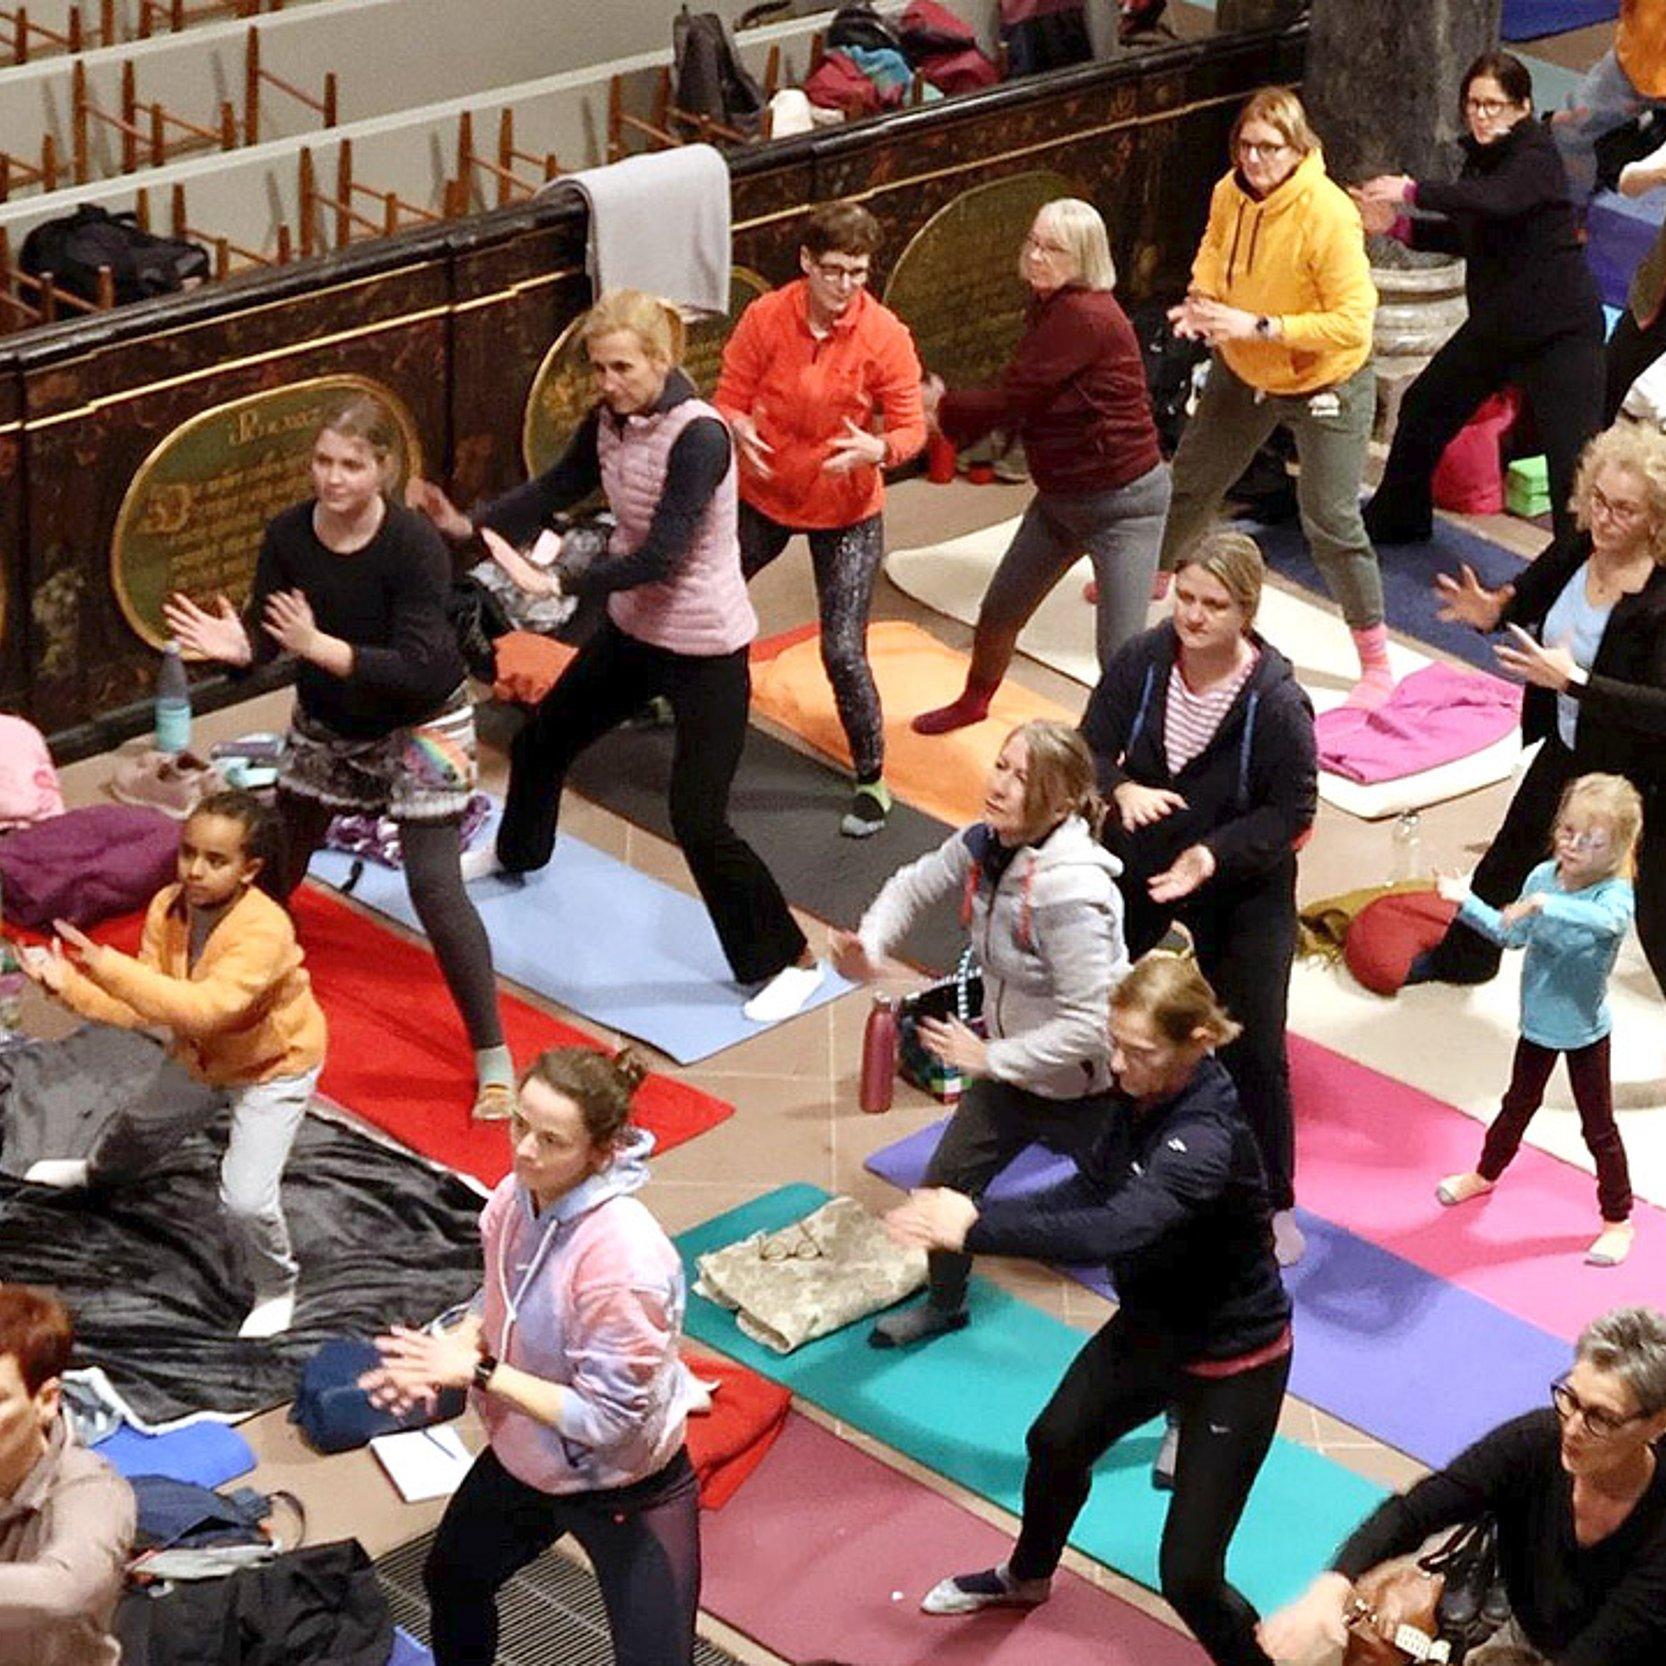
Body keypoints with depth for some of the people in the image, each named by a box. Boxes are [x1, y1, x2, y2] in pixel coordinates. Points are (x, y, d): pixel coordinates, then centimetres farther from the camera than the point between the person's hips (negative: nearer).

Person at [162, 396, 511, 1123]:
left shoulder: (413, 546, -28)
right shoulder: (287, 535, -14)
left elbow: (419, 668, -33)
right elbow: (266, 634, -10)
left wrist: (319, 647, -41)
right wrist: (234, 644, -34)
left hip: (420, 729, -5)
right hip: (325, 726, 5)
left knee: (435, 887, -12)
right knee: (274, 869, 16)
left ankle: (494, 1060, -1)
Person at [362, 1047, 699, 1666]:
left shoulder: (623, 1259, -36)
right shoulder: (516, 1197, -14)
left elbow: (608, 1419, -29)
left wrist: (479, 1372, -27)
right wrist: (455, 1345, -15)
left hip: (623, 1493, -8)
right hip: (522, 1461, 8)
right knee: (452, 1579, 31)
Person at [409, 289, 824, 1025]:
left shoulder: (698, 436, -28)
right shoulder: (611, 420, -5)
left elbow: (661, 555, -32)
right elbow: (557, 487, 8)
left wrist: (554, 581, -36)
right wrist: (470, 523, -6)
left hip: (705, 652, -8)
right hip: (633, 630, 8)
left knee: (698, 824, -8)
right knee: (541, 741, 24)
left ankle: (787, 961, 9)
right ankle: (517, 852, 56)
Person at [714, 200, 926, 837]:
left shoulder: (885, 336, -19)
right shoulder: (766, 318, -15)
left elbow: (910, 428, -13)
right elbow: (729, 398, -7)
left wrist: (876, 449, -35)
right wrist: (739, 429, -30)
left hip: (847, 514, -3)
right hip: (764, 495, 3)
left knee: (843, 653, -9)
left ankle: (872, 781, 9)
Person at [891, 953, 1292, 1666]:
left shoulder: (1208, 1139, -37)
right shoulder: (1144, 1094, -12)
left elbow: (1116, 1230, -49)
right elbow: (1089, 1191, -4)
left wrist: (976, 1229, -46)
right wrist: (978, 1214, -18)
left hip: (1232, 1363, -9)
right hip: (1151, 1327, 9)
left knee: (1188, 1576, -7)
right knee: (1056, 1443, 30)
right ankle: (1026, 1577, 61)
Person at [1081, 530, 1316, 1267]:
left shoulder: (1277, 702, -27)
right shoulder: (1142, 660, -18)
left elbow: (1292, 811, -19)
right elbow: (1092, 746, -8)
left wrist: (1216, 855, -31)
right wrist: (1122, 790, -29)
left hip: (1242, 887, -4)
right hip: (1137, 861, 4)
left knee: (1251, 1050, -1)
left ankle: (1274, 1206, 16)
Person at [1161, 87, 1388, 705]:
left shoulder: (1328, 215, -32)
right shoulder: (1229, 193, -13)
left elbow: (1353, 322, -33)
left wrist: (1259, 326, -34)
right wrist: (1203, 298, -11)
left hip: (1325, 382, -7)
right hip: (1243, 370, 7)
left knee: (1330, 520, -6)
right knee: (1193, 476, 23)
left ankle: (1377, 661, 9)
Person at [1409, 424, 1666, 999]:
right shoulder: (1579, 551, -12)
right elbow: (1528, 596, 9)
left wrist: (1573, 680, -43)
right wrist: (1489, 612, -12)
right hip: (1569, 746, 8)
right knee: (1513, 850, 28)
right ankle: (1462, 956, 55)